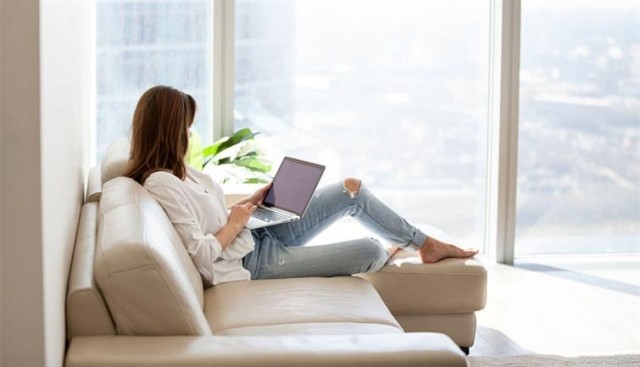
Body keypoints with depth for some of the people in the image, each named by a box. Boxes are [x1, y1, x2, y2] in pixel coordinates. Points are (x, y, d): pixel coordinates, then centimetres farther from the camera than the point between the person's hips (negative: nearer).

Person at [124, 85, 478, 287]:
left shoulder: (174, 170, 5)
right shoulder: (160, 183, -25)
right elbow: (201, 253, -28)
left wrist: (250, 203, 4)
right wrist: (236, 223, -14)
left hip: (257, 234, 10)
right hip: (251, 261, -10)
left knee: (352, 190, 6)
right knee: (372, 251, -7)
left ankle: (426, 244, 21)